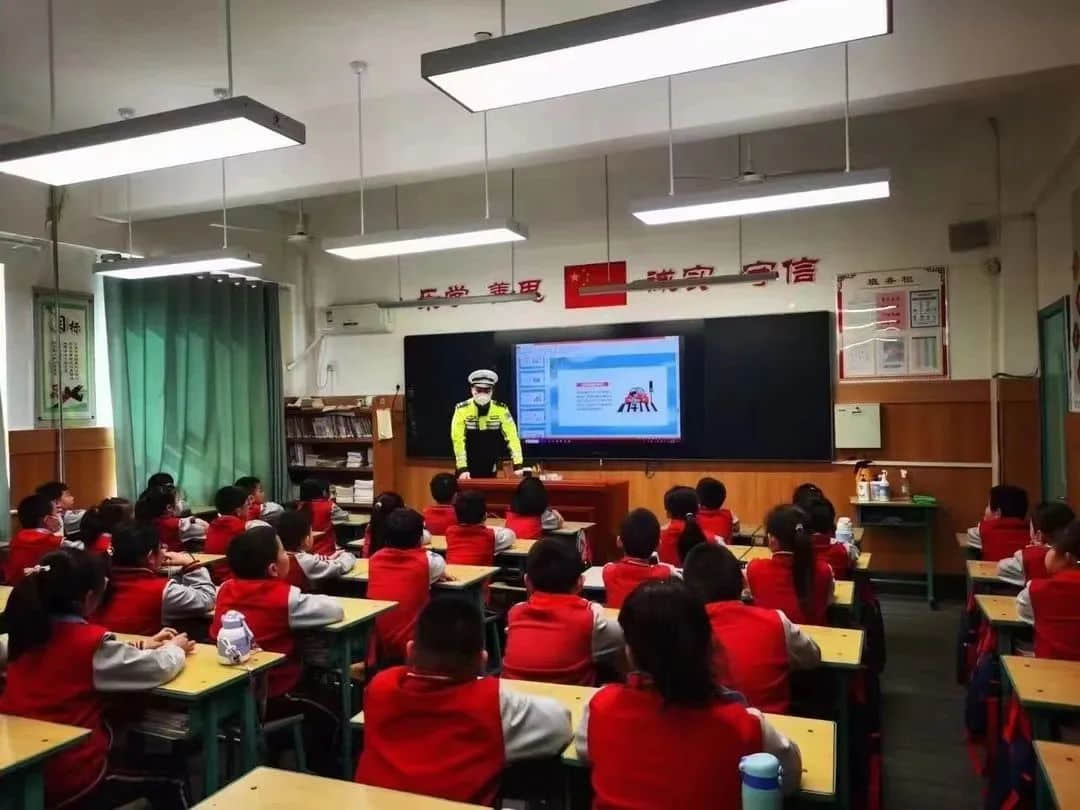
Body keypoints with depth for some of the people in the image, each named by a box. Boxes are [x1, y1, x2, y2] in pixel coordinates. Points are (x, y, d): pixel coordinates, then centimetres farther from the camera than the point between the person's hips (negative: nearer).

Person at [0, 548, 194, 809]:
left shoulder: (26, 630, -1)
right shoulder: (92, 641, -20)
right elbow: (159, 668, -13)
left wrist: (143, 647, 14)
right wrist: (174, 648, 9)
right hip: (69, 781, -7)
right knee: (166, 784, 18)